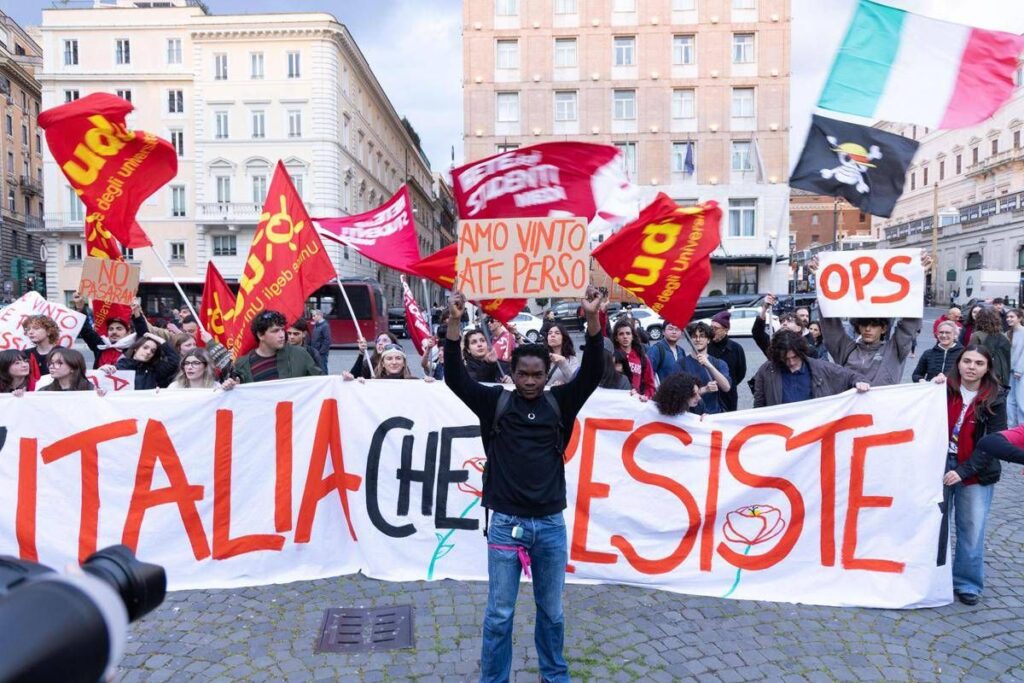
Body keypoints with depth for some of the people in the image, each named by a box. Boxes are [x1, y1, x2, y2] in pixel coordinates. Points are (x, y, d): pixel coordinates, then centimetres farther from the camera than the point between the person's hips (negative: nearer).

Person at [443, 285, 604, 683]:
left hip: (550, 524, 2)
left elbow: (592, 373, -8)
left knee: (552, 612, 17)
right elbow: (455, 378, -10)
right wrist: (454, 322, -20)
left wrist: (592, 319, -20)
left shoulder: (560, 404, 3)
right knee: (499, 614, 8)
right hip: (506, 523, -1)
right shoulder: (495, 403, -1)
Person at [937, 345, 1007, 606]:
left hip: (976, 473, -1)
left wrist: (964, 471, -18)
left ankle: (967, 583, 21)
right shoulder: (945, 389, -3)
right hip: (940, 465, 1)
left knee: (971, 529, 4)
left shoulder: (994, 400, -6)